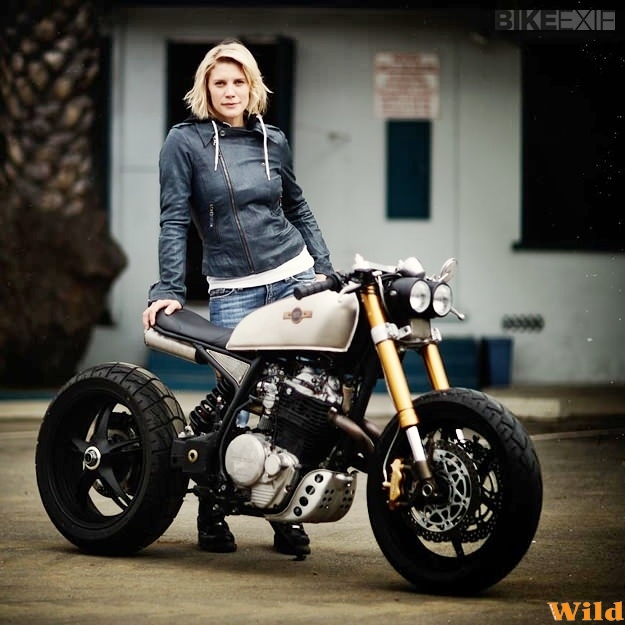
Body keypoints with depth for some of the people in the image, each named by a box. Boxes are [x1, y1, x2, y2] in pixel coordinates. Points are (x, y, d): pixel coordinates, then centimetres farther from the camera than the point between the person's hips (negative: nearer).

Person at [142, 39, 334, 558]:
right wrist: (170, 289, -13)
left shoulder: (272, 141, 11)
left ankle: (288, 514, 9)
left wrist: (325, 269, 12)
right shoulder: (184, 141, 0)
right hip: (232, 292, -3)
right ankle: (212, 512, 9)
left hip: (295, 280, 3)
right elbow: (174, 220, -4)